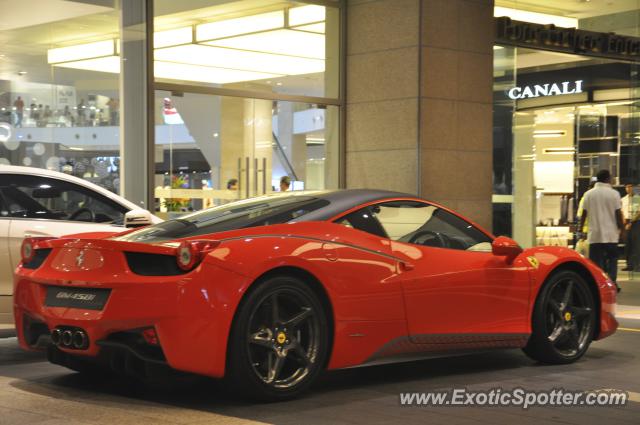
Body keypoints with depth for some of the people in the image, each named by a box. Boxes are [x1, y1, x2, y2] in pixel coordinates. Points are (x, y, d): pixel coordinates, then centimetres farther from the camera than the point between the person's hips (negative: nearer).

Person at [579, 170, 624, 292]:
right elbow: (618, 214, -6)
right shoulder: (614, 194, -6)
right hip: (611, 234, -1)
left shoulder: (589, 194, 0)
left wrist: (580, 231, 11)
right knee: (612, 259, 11)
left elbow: (584, 214, 2)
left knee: (595, 261, 5)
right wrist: (621, 229, 6)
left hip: (594, 235, 1)